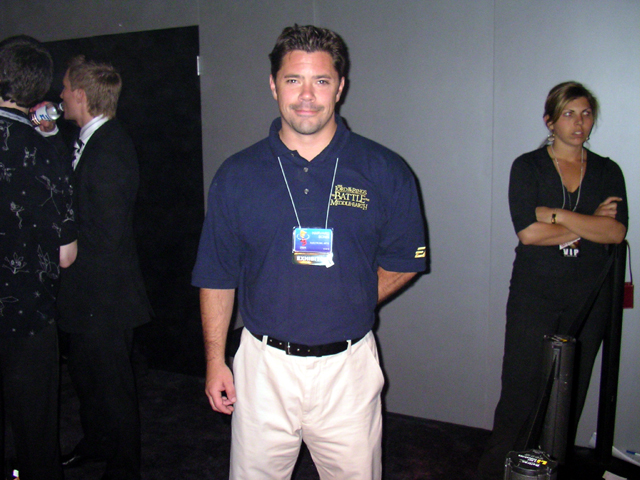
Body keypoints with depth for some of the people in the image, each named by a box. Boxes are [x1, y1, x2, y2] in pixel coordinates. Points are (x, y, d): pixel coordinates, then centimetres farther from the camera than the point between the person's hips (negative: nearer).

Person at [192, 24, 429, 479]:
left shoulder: (385, 172, -3)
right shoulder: (237, 175, 0)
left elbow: (404, 262, 5)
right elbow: (217, 277, 4)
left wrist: (347, 305, -4)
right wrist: (215, 361, 2)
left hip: (348, 367, 0)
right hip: (264, 363, 1)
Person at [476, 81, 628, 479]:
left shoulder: (608, 172, 10)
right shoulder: (528, 167, 1)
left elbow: (617, 232, -6)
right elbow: (528, 232, -12)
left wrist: (557, 215, -12)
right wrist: (589, 226, -6)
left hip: (589, 296, 3)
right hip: (534, 293, -3)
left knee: (571, 393, 7)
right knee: (521, 390, -3)